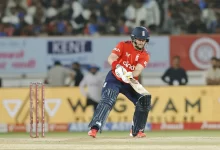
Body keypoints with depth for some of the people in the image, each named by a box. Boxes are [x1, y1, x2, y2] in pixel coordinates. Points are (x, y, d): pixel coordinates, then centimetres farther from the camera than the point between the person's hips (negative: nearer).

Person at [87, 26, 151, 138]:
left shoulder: (145, 55, -4)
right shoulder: (123, 45, -10)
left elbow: (138, 70, -21)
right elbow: (111, 59, -24)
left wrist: (130, 75, -43)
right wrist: (117, 68, -44)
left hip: (130, 83, 4)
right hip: (114, 79, -4)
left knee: (144, 101, -6)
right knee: (107, 100, -26)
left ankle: (137, 131, 11)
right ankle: (94, 128, -36)